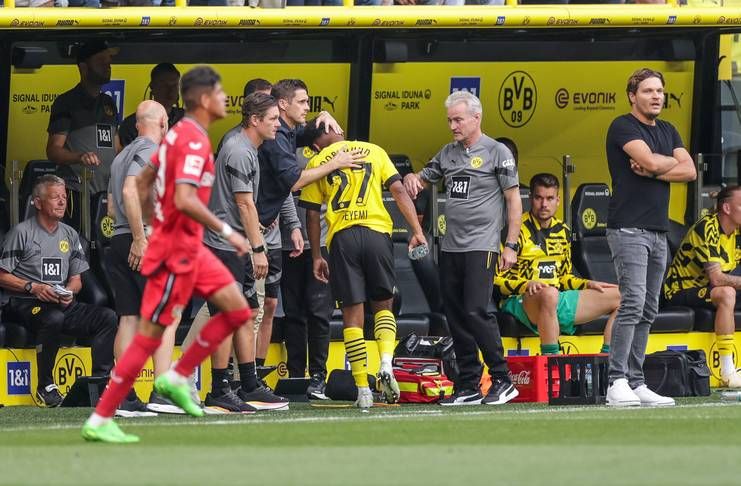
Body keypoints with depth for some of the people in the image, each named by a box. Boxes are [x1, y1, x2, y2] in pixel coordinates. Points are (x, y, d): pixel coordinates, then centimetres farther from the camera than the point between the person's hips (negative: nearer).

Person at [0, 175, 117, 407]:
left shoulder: (70, 235, 17)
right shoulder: (22, 232, -2)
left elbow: (76, 279, 19)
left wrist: (69, 292, -5)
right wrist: (33, 288, -17)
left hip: (63, 304, 6)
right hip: (26, 303, -6)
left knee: (108, 317, -14)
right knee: (54, 318, -39)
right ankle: (45, 386, -25)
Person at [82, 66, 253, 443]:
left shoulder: (179, 133, 10)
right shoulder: (194, 142, -19)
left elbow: (142, 184, 18)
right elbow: (185, 200, -30)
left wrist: (159, 222, 24)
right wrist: (225, 231, -24)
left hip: (190, 249, 10)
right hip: (176, 252, -10)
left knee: (238, 311, 10)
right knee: (150, 336, -5)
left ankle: (176, 378, 15)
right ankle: (99, 422, -1)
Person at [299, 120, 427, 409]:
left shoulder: (317, 163, 10)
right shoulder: (374, 151, 12)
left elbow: (312, 214, 8)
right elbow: (399, 191, 3)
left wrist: (316, 257, 13)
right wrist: (417, 231, 2)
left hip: (341, 236, -1)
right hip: (377, 231, 1)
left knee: (352, 314, 4)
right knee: (383, 305, 15)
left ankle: (363, 390, 0)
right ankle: (386, 364, -11)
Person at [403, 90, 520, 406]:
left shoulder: (497, 153, -3)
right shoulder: (448, 153, 14)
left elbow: (514, 200, -4)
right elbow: (422, 180, 25)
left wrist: (511, 245, -9)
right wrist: (412, 178, -1)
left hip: (481, 247, -7)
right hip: (450, 247, 7)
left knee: (476, 312, -15)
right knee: (455, 317, 5)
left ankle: (502, 380, -7)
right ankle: (469, 387, 11)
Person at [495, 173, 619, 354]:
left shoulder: (562, 232, 18)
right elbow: (497, 278, -8)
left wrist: (588, 284, 11)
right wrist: (527, 285, -24)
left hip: (557, 299, 8)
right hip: (520, 301, -8)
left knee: (618, 296, 2)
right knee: (549, 294, -44)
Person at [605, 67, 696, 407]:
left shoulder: (667, 131, 19)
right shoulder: (623, 127, -5)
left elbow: (689, 171, 6)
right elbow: (651, 160, -19)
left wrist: (654, 171, -8)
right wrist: (672, 162, 2)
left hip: (658, 232, 8)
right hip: (629, 229, -8)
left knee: (648, 311, 6)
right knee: (632, 304, -17)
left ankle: (636, 384, 7)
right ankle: (617, 383, -20)